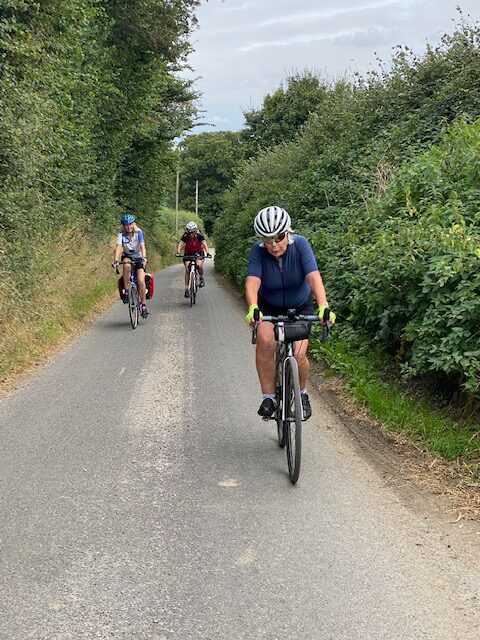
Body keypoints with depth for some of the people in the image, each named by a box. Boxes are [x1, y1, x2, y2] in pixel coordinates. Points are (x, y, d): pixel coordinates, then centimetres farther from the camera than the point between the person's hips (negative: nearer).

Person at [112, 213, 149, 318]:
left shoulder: (138, 232, -16)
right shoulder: (121, 235, -15)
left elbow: (142, 246, -27)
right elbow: (118, 247, -28)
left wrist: (144, 258, -44)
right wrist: (116, 261, -44)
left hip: (138, 258, -1)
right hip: (127, 257, 1)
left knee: (141, 281, -19)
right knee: (127, 265, -37)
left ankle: (143, 304, -5)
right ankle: (125, 289, -23)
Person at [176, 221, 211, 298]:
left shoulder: (199, 236, -21)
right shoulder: (185, 237, -19)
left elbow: (204, 244, -32)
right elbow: (180, 244, -29)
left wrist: (207, 252, -50)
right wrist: (178, 252, -49)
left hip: (199, 253, -1)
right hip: (188, 254, 1)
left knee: (199, 264, -32)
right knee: (187, 270, -14)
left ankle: (201, 278, -3)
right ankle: (186, 289, -10)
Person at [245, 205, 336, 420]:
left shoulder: (300, 245, -25)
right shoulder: (258, 251, -24)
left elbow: (314, 277, -36)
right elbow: (252, 282, -36)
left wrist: (323, 307, -52)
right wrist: (252, 308, -56)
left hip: (300, 307, 0)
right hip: (269, 307, 0)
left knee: (299, 355, -16)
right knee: (265, 340, -28)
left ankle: (302, 393, 16)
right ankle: (268, 397, -13)